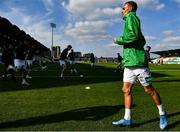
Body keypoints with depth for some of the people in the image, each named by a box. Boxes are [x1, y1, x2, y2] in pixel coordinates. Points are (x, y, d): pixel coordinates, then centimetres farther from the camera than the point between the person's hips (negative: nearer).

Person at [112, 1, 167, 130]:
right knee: (126, 90, 5)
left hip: (138, 61, -9)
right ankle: (127, 119, 10)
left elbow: (134, 36, -22)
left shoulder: (131, 17, -5)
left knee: (149, 89, 1)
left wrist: (118, 40, -9)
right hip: (129, 62, 9)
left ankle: (162, 114, 18)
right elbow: (142, 41, 26)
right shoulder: (131, 19, 22)